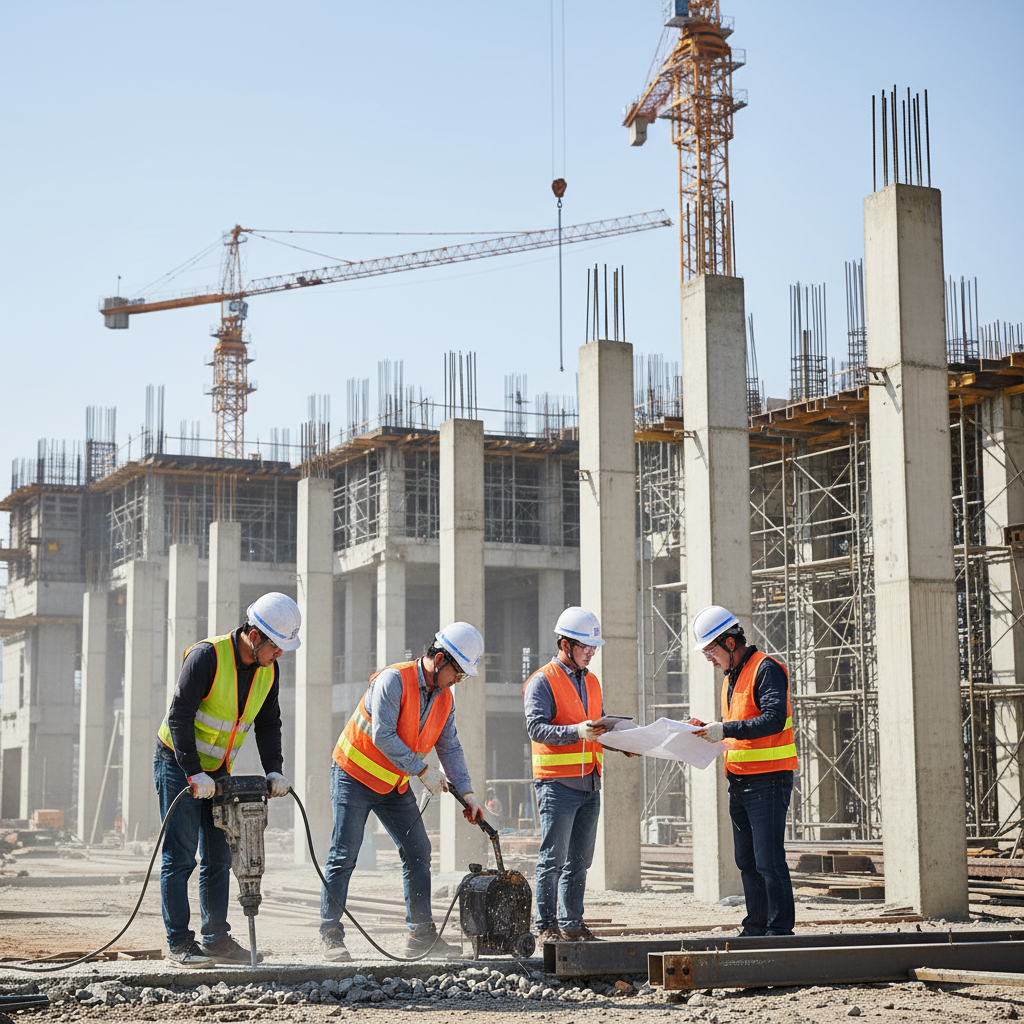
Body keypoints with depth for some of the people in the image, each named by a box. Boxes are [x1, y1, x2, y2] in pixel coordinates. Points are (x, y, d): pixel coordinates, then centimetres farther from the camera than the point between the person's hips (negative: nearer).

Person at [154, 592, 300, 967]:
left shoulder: (269, 670, -1)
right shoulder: (207, 656, -23)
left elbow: (268, 724, 8)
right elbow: (178, 716, -25)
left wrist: (274, 770, -6)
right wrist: (194, 773, -29)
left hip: (217, 770, 7)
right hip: (178, 764, -7)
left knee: (218, 857, 8)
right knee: (180, 857, -7)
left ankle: (216, 939, 14)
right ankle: (179, 943, -2)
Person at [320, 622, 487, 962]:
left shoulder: (444, 698, 1)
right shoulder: (394, 680, -23)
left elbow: (449, 747, 7)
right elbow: (383, 736, -27)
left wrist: (466, 792, -1)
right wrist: (422, 770, -24)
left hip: (395, 785, 7)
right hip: (355, 776, -7)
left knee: (418, 852, 2)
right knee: (344, 856, -7)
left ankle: (421, 933, 7)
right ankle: (331, 936, -1)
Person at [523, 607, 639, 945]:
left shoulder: (591, 682, 19)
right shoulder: (542, 682, -5)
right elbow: (536, 727, -15)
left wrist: (622, 745, 7)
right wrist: (576, 731, -27)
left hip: (589, 784, 7)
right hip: (557, 783, -7)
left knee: (579, 860, 11)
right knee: (553, 859, -5)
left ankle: (571, 924, 17)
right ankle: (546, 926, 1)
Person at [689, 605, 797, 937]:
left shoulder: (767, 669, -10)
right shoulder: (731, 677, 19)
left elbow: (773, 720, -22)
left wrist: (725, 729, -23)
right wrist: (709, 729, 6)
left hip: (768, 781, -9)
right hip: (739, 782, 9)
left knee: (769, 861, -8)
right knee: (747, 862, 12)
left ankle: (780, 929, -3)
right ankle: (756, 928, 19)